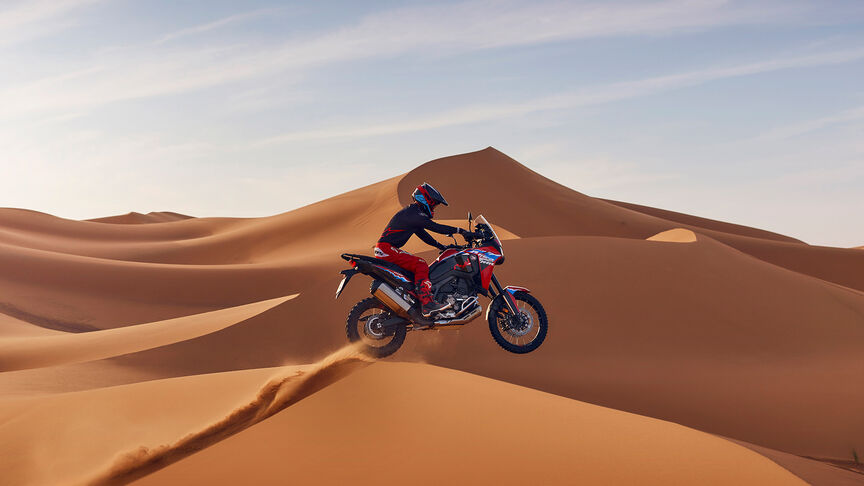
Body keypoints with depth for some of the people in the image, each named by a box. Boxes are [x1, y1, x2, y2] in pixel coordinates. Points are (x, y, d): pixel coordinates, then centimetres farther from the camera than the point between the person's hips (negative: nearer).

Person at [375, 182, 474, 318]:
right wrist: (460, 231, -19)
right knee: (421, 265, -19)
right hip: (387, 248, -11)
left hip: (386, 249, 11)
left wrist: (442, 247, 20)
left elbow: (422, 233, 24)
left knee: (420, 265, 18)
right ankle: (427, 305, -28)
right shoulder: (413, 213, -15)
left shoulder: (413, 212, 18)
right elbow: (435, 227, -21)